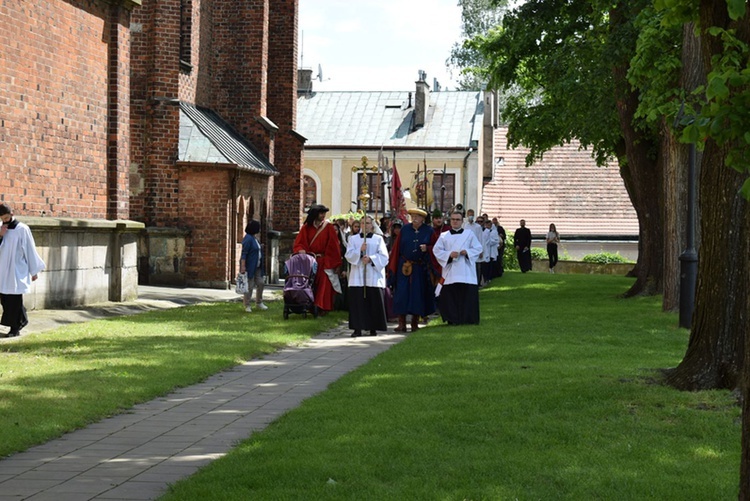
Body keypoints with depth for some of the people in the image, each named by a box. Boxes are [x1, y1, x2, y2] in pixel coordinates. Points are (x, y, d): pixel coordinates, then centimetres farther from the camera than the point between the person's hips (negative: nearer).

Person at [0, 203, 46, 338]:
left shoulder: (22, 229, -9)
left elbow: (30, 250, -5)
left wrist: (34, 271, -3)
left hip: (17, 271, -6)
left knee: (14, 300, -4)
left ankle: (15, 329, 2)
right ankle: (22, 320, 26)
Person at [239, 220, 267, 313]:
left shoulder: (254, 238, 13)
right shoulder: (248, 239, -16)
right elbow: (244, 253, -21)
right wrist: (243, 267, -26)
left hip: (257, 267, 9)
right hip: (249, 267, -9)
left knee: (260, 283, 9)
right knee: (249, 286, -4)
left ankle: (259, 303, 21)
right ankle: (247, 306, 4)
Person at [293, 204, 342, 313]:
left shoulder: (328, 227, -1)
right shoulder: (306, 227, 5)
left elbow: (334, 246, -2)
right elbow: (298, 243, 4)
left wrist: (336, 264, -5)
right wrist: (301, 250, -20)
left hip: (324, 262, -2)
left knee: (324, 285, -6)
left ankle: (322, 307, -2)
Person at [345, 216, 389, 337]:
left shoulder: (378, 239, 9)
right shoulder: (353, 239, 13)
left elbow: (384, 256, 0)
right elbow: (349, 255, 2)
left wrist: (371, 258, -14)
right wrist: (360, 250, -13)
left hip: (374, 276, -1)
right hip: (357, 276, 1)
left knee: (374, 303, -3)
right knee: (357, 302, -5)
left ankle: (373, 328, 5)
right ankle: (357, 328, -4)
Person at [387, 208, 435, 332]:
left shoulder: (428, 231, 2)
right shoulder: (405, 229, 3)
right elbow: (397, 247, 5)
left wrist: (427, 248, -15)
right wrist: (393, 265, 2)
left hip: (420, 268, 0)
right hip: (404, 266, 0)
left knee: (418, 294, 2)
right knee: (402, 294, -4)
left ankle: (415, 322, 13)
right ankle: (402, 323, -1)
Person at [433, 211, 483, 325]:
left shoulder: (469, 234, 9)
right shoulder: (444, 236, 9)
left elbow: (478, 248, 8)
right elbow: (436, 250, 4)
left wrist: (467, 252, -10)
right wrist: (449, 254, -12)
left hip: (466, 271, 0)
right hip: (450, 271, 0)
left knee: (468, 293, -4)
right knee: (450, 294, -5)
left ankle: (467, 318, 4)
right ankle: (452, 319, 1)